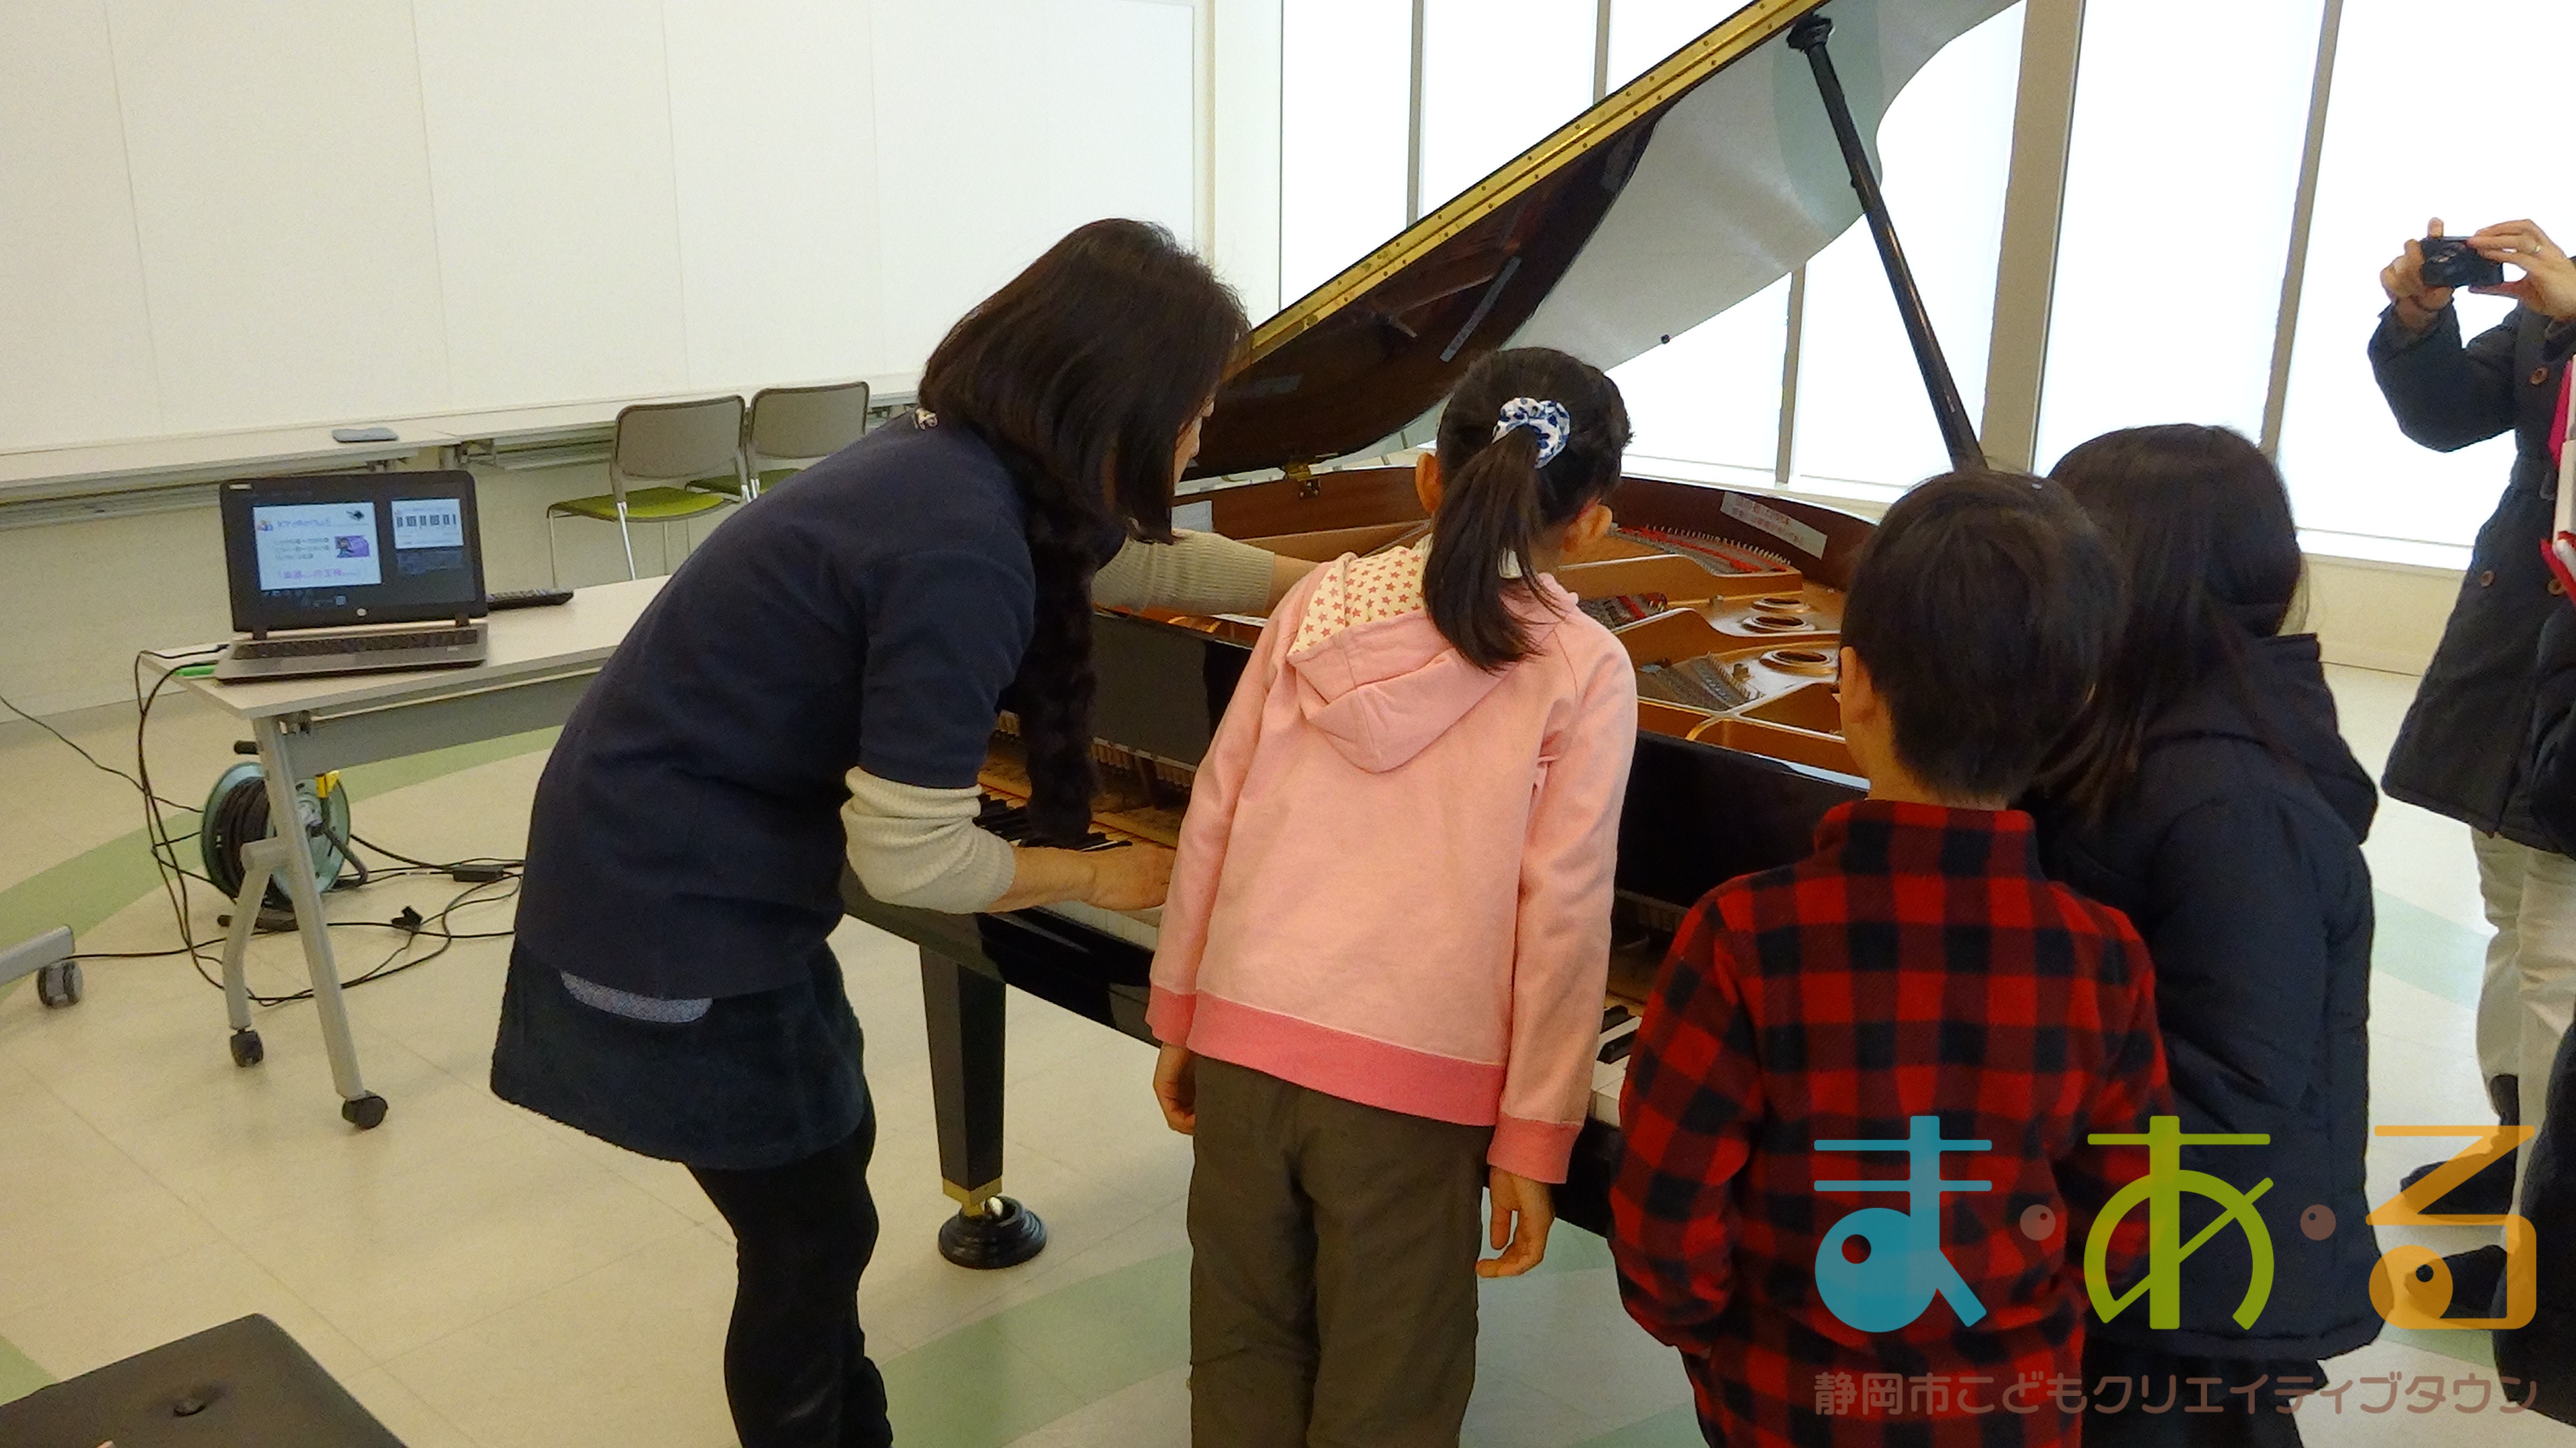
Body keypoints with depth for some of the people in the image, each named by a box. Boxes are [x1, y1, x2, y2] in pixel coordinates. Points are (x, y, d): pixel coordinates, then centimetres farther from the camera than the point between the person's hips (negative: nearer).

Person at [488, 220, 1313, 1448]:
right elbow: (909, 856, -25)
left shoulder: (964, 463, 1)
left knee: (826, 1157, 23)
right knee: (811, 1233, 7)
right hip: (675, 908, -9)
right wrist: (1099, 877, -8)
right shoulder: (960, 547, -28)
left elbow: (1145, 565, 18)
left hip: (678, 858, 10)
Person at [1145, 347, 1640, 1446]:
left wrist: (1178, 1016, 16)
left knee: (1243, 1353, 21)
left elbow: (1213, 819, 7)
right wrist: (1533, 1135, -2)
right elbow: (1561, 916, -8)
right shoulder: (1586, 668, -5)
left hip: (1248, 1035, 4)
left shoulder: (1320, 602, 5)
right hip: (1412, 1076, -3)